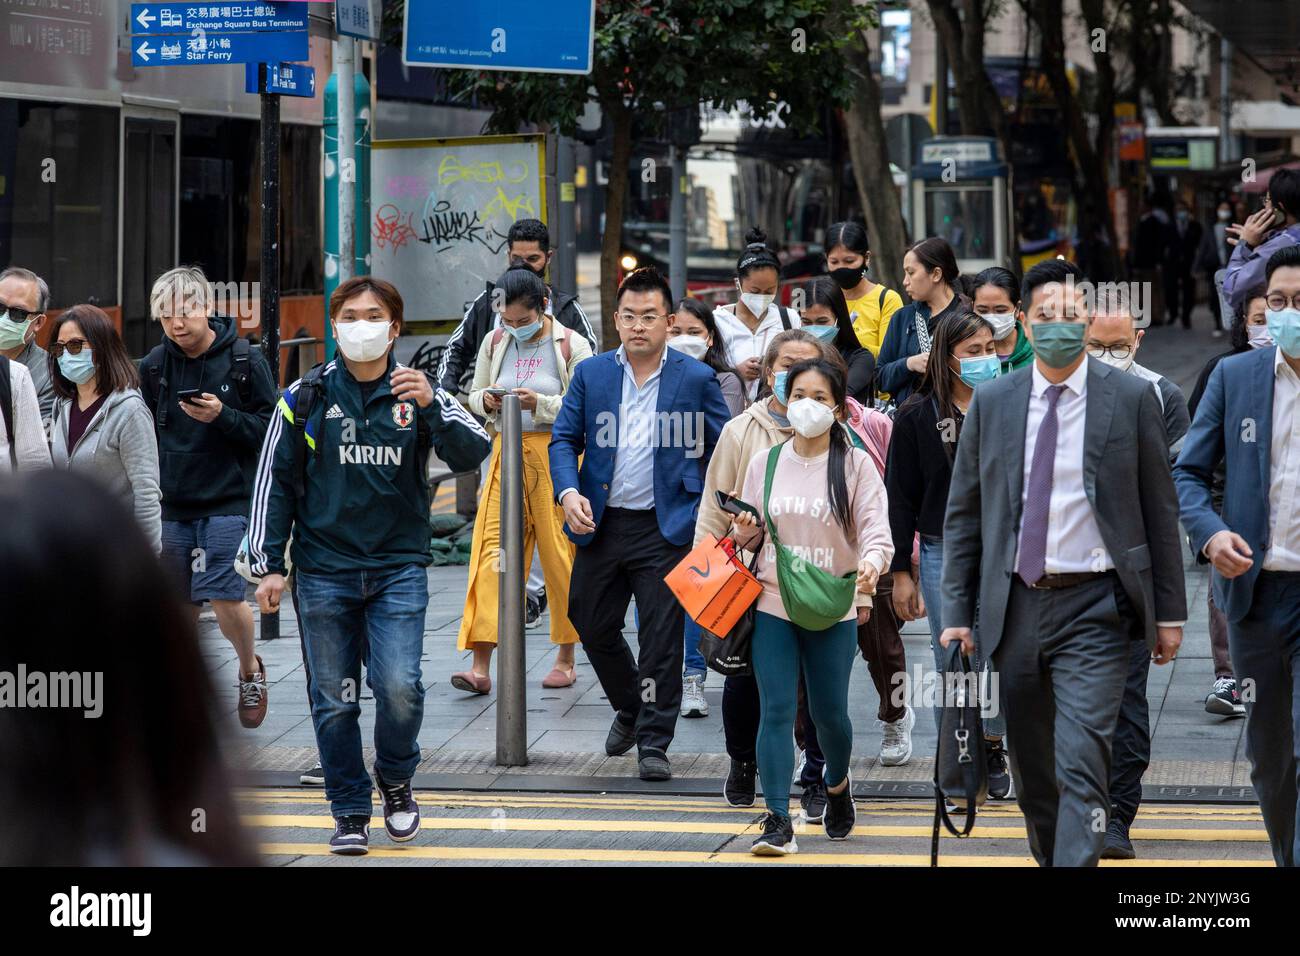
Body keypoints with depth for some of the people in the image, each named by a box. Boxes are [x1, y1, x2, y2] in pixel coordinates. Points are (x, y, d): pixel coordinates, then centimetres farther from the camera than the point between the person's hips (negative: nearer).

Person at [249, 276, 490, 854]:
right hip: (324, 571, 1)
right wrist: (268, 564, 2)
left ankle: (396, 779, 14)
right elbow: (274, 482, 8)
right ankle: (350, 812, 15)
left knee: (399, 686, -14)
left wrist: (431, 406, -25)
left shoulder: (418, 394, 5)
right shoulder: (307, 398, 4)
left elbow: (473, 454, -9)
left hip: (399, 567, -1)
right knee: (334, 699, 2)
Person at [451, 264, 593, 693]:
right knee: (491, 550, -8)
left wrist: (539, 403, -20)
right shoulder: (494, 342, 9)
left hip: (557, 456, -3)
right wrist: (487, 401, -6)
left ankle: (566, 658, 19)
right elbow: (474, 395, 17)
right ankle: (480, 666, -12)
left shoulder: (572, 346, -3)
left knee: (560, 555, 3)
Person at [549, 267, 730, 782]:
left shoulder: (696, 378, 0)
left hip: (666, 527, -3)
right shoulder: (591, 373, 6)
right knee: (592, 626, 11)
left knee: (661, 638, -3)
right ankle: (629, 709, 35)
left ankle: (654, 741, 5)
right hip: (601, 525, 3)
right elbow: (563, 439, 7)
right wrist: (568, 493, -11)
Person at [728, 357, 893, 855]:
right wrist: (745, 530, -9)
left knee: (830, 713, 8)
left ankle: (837, 784, 39)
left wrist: (871, 562, -33)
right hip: (773, 604, 2)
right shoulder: (765, 462, 7)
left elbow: (876, 529, -11)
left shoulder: (855, 464, -3)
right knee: (776, 710, -7)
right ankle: (778, 822, -6)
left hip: (833, 609, -2)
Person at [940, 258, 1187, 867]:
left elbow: (1160, 511, 3)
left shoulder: (1131, 398, 0)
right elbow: (963, 514, 9)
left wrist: (1169, 612, 2)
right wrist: (957, 611, 4)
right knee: (1031, 767, 12)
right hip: (1015, 605, 3)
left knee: (1081, 765, -14)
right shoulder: (991, 403, 6)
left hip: (1095, 610, -3)